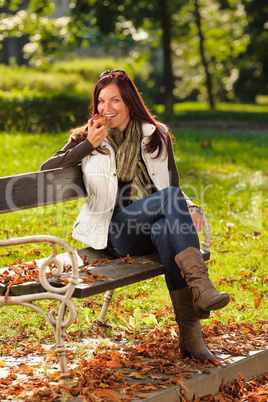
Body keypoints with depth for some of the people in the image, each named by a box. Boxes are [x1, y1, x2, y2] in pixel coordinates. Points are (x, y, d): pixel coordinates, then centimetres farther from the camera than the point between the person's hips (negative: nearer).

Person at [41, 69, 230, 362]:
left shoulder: (156, 136, 15)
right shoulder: (88, 138, 11)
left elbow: (174, 184, 18)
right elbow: (46, 170, 2)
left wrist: (191, 208, -4)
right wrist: (88, 145, -7)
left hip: (153, 226, 2)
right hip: (115, 230, -2)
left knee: (166, 230, -38)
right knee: (170, 196, -32)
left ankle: (190, 332, -41)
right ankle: (199, 283, -45)